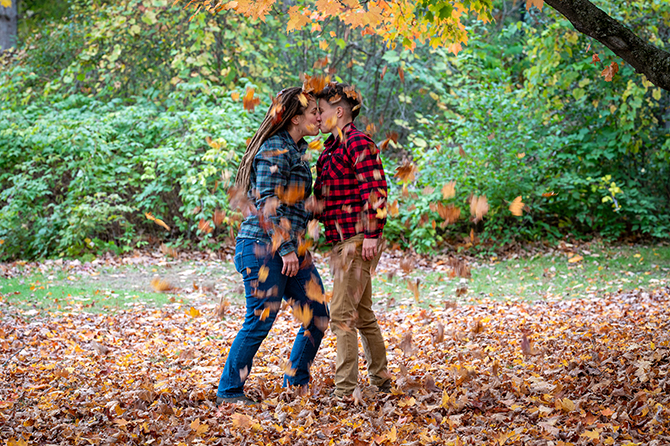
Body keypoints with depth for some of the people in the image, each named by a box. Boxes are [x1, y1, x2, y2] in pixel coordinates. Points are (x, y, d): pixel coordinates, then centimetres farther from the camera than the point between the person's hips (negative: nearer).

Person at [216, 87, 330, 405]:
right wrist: (286, 249, -21)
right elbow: (268, 204, -19)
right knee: (260, 321, -5)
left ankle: (296, 380, 22)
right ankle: (229, 391, 7)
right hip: (263, 247, -9)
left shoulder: (297, 151, 17)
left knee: (317, 316, 7)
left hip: (291, 249, 9)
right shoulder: (275, 150, -13)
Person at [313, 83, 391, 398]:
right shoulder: (331, 147, 17)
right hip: (343, 241, 10)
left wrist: (372, 234, -22)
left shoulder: (357, 142, -12)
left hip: (357, 240, -10)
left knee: (342, 315, -11)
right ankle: (380, 380, 28)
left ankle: (345, 390, -9)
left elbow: (375, 189, -18)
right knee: (362, 314, 17)